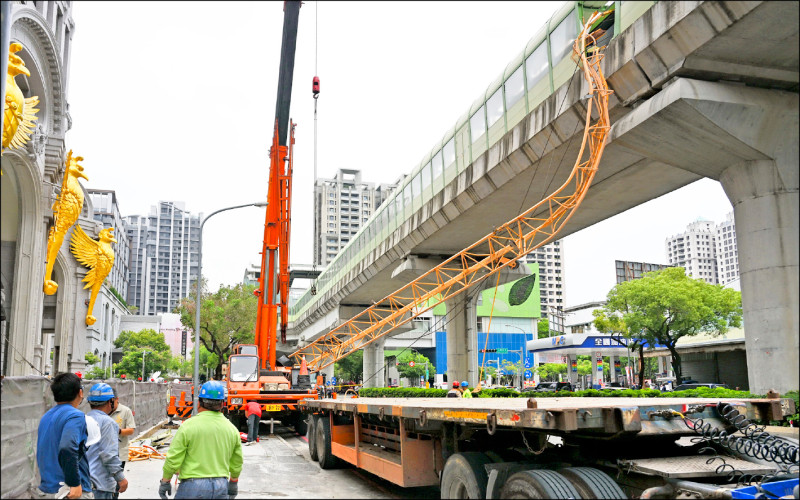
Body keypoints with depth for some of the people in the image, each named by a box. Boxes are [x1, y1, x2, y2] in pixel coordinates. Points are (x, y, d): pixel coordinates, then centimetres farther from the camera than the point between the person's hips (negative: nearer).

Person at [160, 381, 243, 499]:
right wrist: (233, 483, 29)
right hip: (221, 488, 4)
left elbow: (173, 459, -7)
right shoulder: (232, 429, 5)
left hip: (193, 486, -4)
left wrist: (165, 481, 8)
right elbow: (237, 464, 14)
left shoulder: (188, 426, -9)